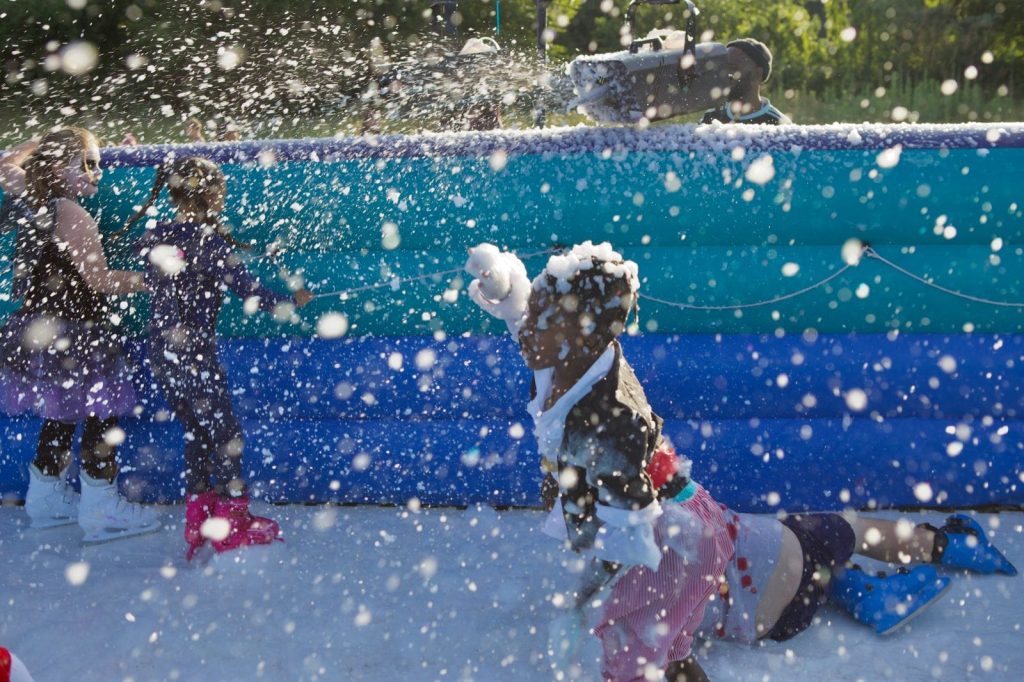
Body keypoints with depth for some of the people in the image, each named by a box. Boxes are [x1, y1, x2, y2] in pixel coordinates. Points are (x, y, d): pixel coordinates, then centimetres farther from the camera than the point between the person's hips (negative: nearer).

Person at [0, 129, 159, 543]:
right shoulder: (70, 216, -19)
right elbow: (100, 281, -19)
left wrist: (43, 142, 22)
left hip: (42, 333, 9)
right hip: (75, 337, -9)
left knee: (59, 418, 20)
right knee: (101, 419, 1)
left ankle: (47, 499, 32)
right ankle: (102, 513, 8)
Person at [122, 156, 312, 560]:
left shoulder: (154, 239, 5)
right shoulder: (208, 241, -15)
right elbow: (247, 289, -17)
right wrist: (291, 301, -2)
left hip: (161, 356, 7)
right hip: (193, 357, -7)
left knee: (197, 432, 19)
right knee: (225, 435, 5)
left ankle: (198, 519, 25)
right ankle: (233, 523, 12)